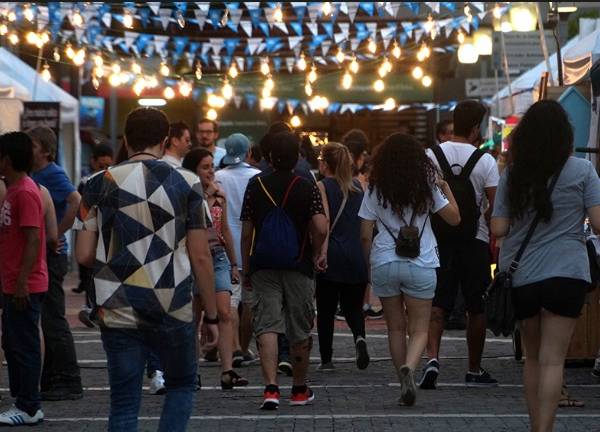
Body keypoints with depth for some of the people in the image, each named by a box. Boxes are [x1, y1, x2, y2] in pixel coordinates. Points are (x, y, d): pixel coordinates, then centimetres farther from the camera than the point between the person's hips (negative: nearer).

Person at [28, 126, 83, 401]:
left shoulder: (53, 174, -13)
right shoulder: (34, 176, 14)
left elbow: (76, 202, -28)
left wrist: (57, 233, -22)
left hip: (51, 255, -9)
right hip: (37, 256, 9)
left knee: (54, 321, -7)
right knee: (48, 321, 12)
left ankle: (68, 383, -3)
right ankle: (52, 381, 18)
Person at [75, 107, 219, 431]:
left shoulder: (100, 184, 0)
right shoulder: (187, 184, -3)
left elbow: (84, 255, -2)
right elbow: (200, 257, -3)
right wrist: (211, 316, 5)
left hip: (118, 311, 1)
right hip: (173, 313, -1)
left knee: (124, 404, 7)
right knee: (182, 385, 20)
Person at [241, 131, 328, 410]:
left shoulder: (255, 187, 1)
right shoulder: (307, 189, -4)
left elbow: (246, 233, 2)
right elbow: (320, 229, -15)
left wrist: (246, 270, 11)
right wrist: (317, 253, 4)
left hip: (264, 268, 1)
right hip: (299, 267, 0)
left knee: (267, 325, -4)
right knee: (300, 330, 12)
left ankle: (271, 388, -20)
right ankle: (300, 390, 23)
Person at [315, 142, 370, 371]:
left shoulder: (322, 186, -2)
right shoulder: (357, 187, 11)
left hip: (332, 256, -4)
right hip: (357, 256, 4)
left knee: (326, 309, 5)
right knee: (353, 306, 13)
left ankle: (326, 359, 7)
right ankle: (360, 337, -16)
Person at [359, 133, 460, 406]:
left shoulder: (375, 190, 2)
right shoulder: (426, 187, 0)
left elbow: (365, 235, 1)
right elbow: (454, 218, 5)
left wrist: (368, 264, 14)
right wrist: (445, 187, 16)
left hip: (384, 263, 1)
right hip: (420, 264, -1)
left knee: (395, 328, 13)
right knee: (419, 329, 1)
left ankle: (405, 384, 14)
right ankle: (409, 367, -27)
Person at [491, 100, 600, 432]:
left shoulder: (512, 176, 4)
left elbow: (498, 228, 3)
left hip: (519, 277, 3)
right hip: (565, 274, -3)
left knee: (533, 356, 17)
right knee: (552, 359, -5)